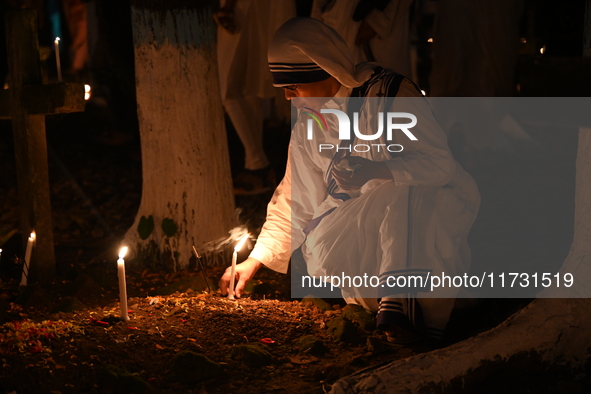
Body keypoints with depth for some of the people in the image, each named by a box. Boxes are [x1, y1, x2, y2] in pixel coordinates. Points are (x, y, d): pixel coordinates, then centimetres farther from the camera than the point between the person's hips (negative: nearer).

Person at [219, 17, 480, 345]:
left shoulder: (388, 94, -13)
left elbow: (440, 163, -19)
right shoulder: (307, 126, 9)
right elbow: (294, 200, 19)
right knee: (320, 250, -27)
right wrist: (257, 258, 16)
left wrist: (376, 171, -34)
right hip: (358, 220, 5)